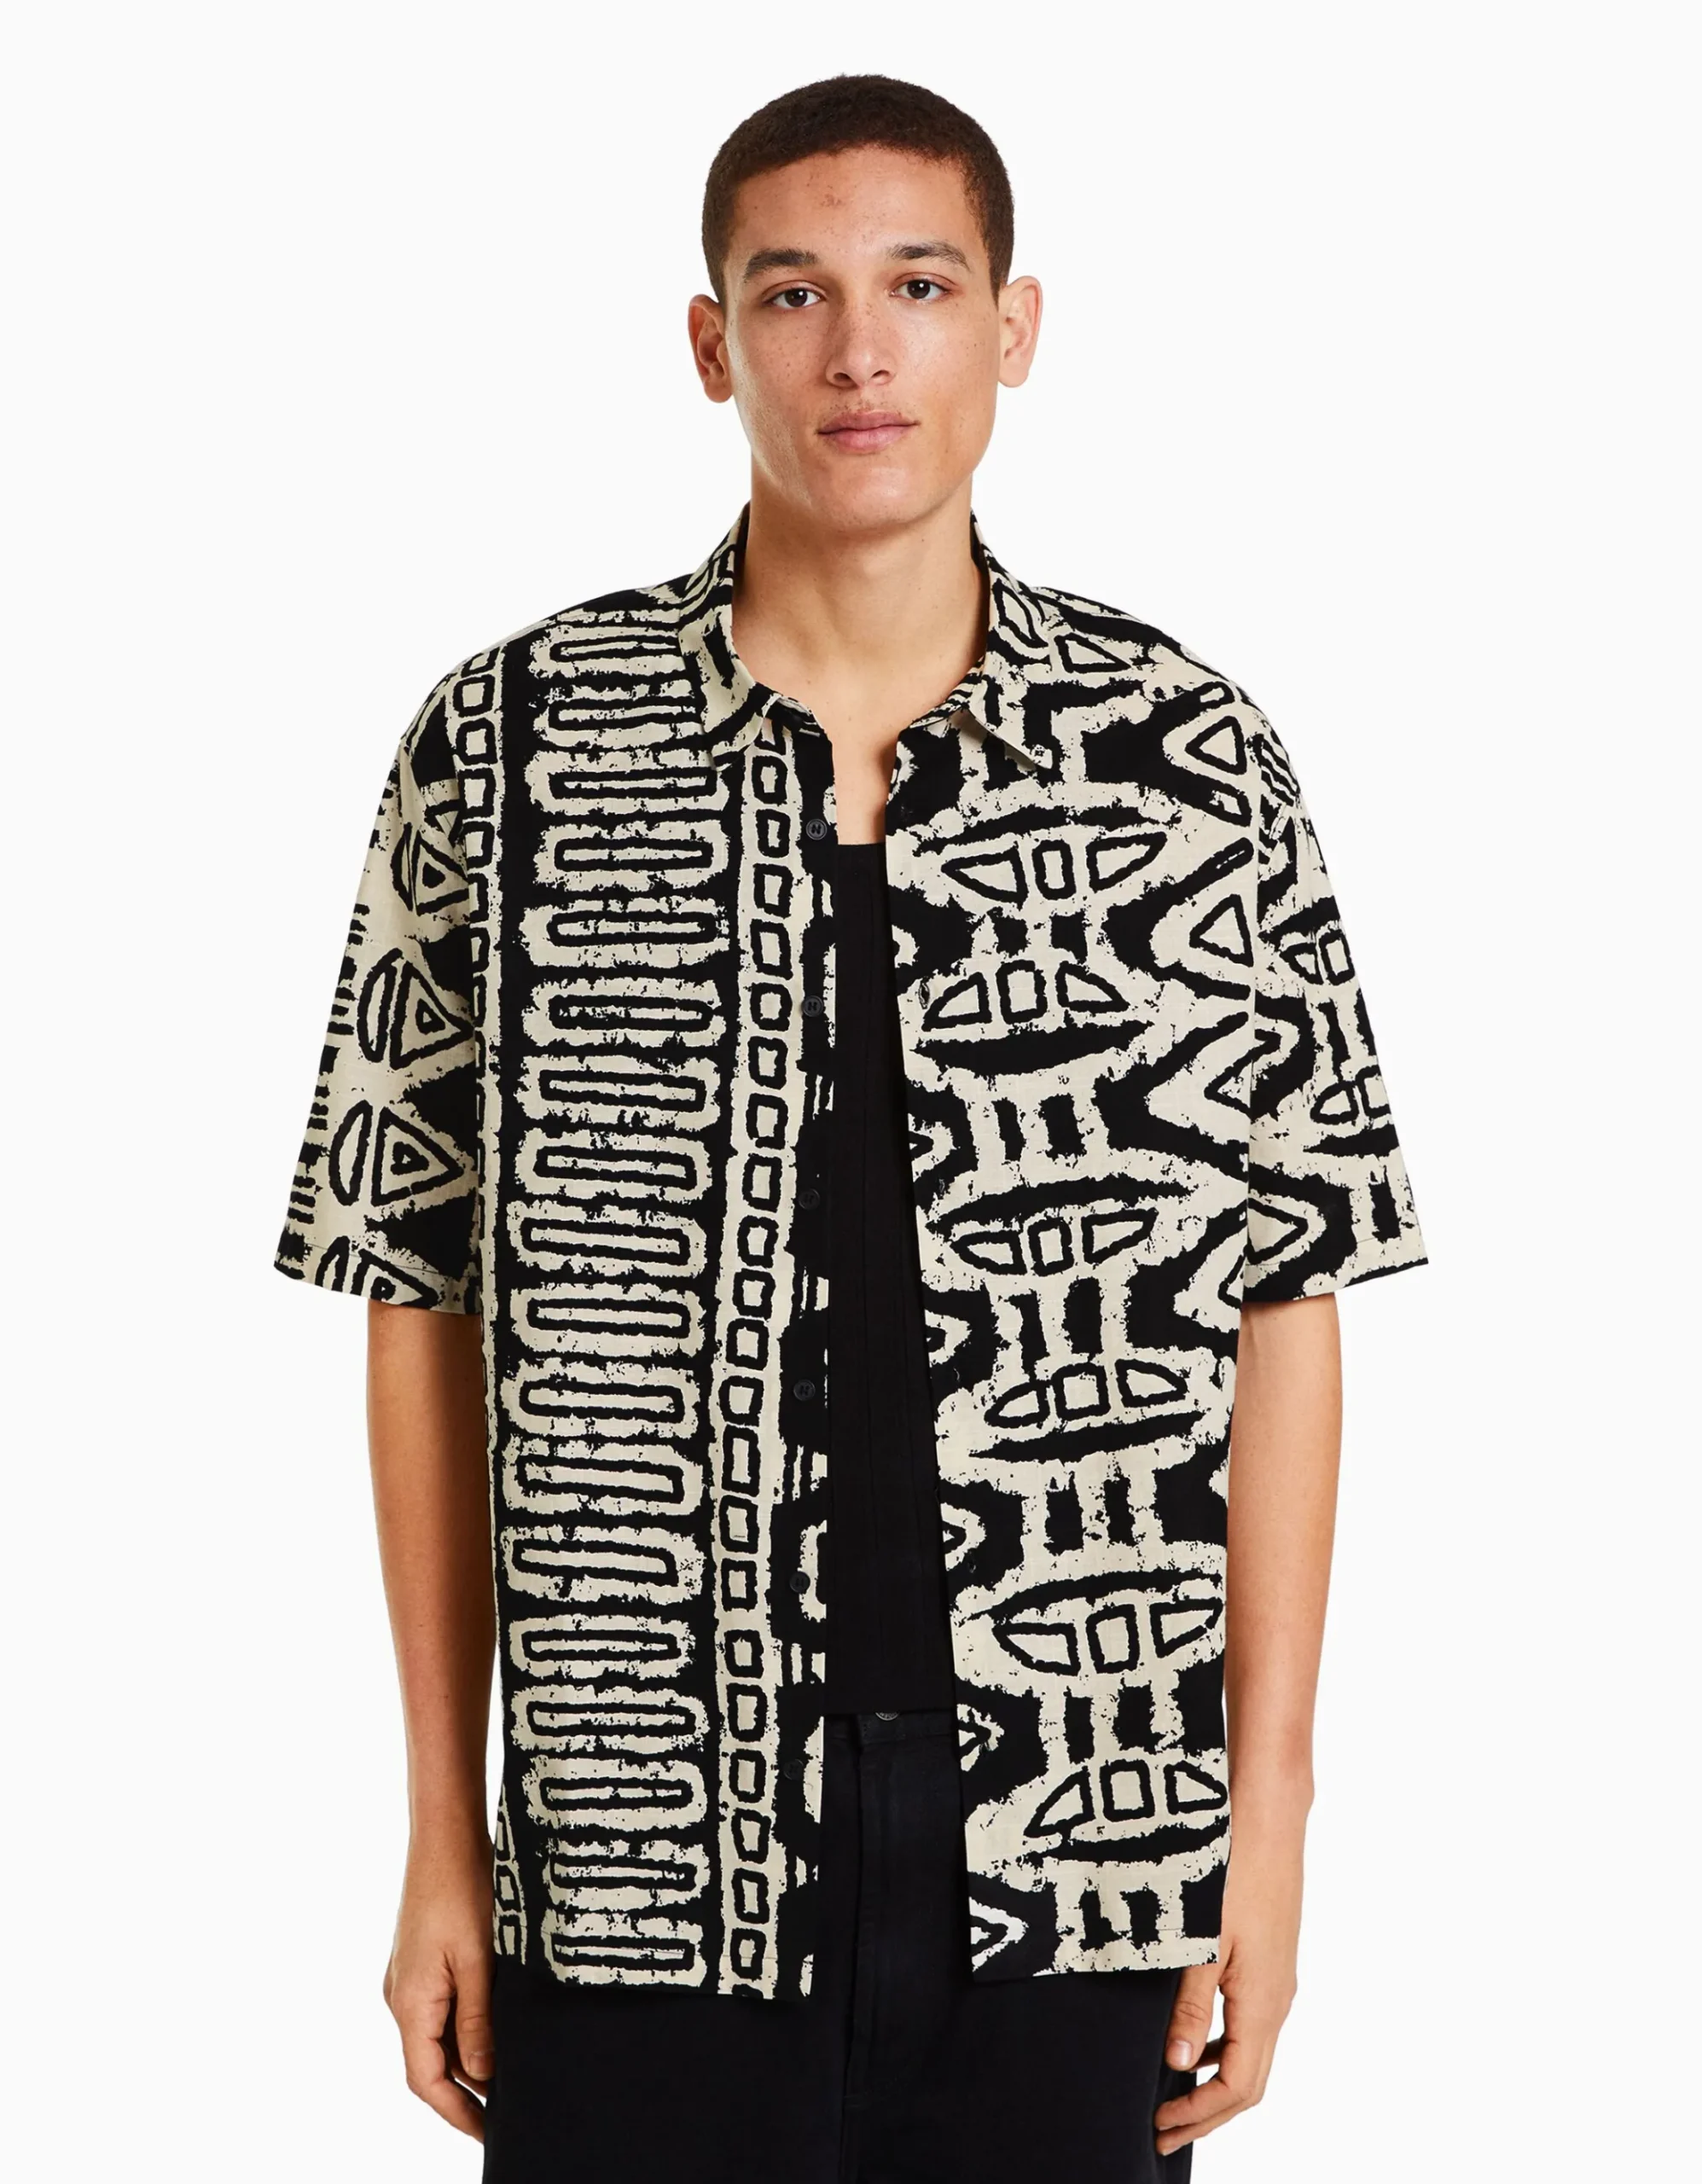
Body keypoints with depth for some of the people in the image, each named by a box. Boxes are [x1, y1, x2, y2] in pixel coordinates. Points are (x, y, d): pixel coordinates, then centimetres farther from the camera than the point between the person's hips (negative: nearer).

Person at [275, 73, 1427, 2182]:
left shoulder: (1191, 759, 1)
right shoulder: (508, 749, -1)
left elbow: (1283, 1300, 3)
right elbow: (425, 1299, 3)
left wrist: (1268, 1825, 0)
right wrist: (444, 1836, 3)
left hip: (1083, 1879, 1)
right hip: (639, 1878, 0)